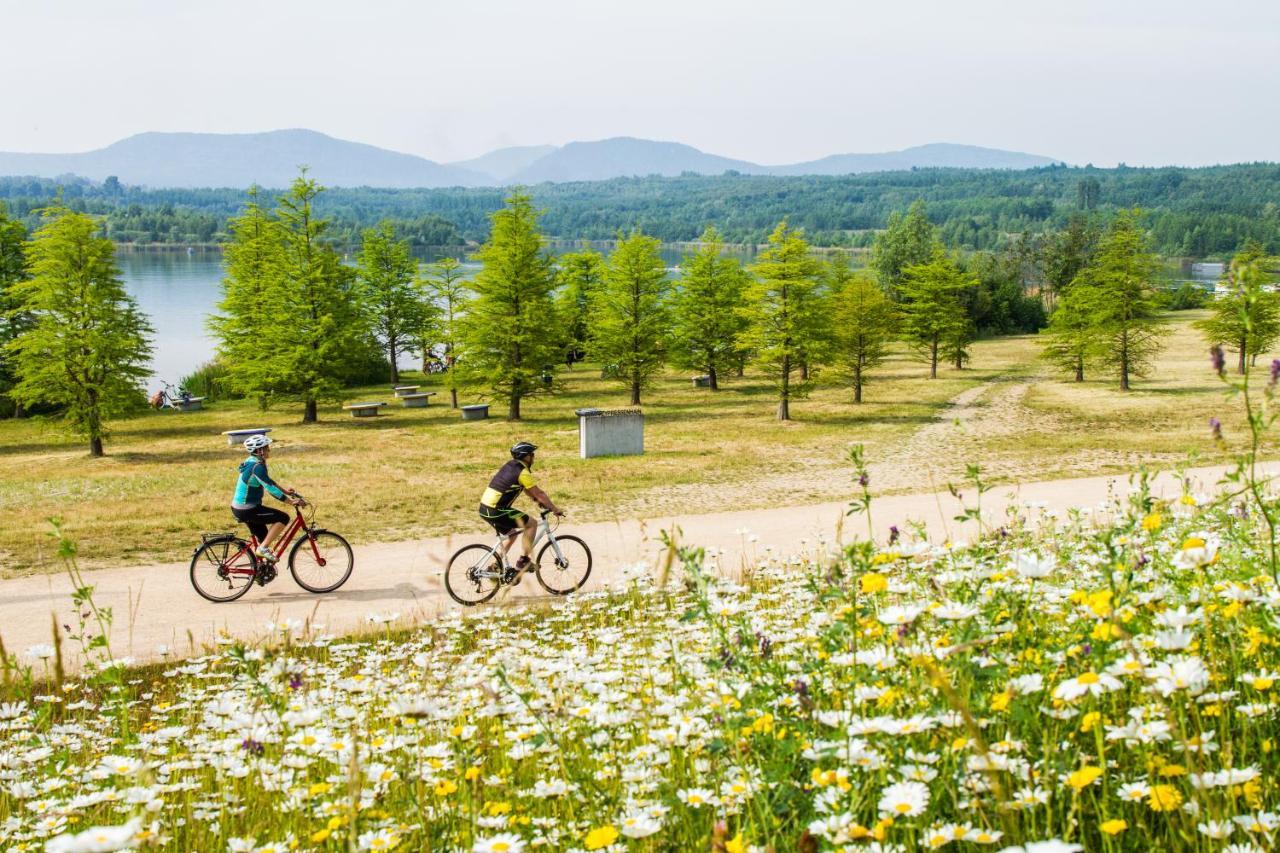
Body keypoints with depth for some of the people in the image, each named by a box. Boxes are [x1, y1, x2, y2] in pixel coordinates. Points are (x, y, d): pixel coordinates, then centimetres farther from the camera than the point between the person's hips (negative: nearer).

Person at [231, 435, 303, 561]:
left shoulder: (252, 462, 9)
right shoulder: (257, 466, -22)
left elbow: (268, 481, 22)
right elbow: (271, 488, -25)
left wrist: (285, 491, 24)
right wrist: (291, 501, -21)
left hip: (240, 508, 10)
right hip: (247, 510, -10)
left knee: (263, 537, 18)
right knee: (283, 518, -10)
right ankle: (263, 548, -7)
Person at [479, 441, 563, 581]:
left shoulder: (511, 466, 16)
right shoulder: (523, 472, -12)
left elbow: (527, 489, 27)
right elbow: (539, 493, -10)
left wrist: (540, 501, 28)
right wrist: (555, 509, -1)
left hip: (484, 507, 9)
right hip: (496, 510, -9)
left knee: (511, 535, 26)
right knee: (531, 524, -1)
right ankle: (523, 561, 2)